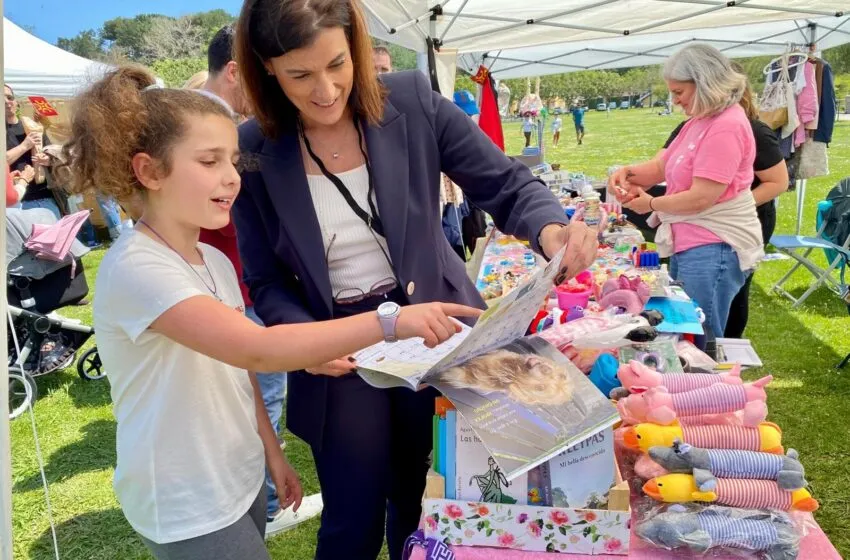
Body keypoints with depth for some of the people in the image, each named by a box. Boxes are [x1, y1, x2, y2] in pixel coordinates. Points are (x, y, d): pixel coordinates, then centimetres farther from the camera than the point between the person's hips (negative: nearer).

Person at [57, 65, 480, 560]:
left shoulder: (215, 262, 4)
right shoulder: (135, 267, -23)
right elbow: (256, 349, -35)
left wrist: (273, 454, 12)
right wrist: (390, 320, -38)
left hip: (240, 480, 7)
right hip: (186, 510, -7)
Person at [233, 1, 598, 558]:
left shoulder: (412, 101, -10)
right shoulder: (255, 151, -8)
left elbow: (507, 184, -7)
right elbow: (266, 281, 0)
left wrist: (553, 230, -28)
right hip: (341, 350, 0)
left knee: (432, 509, 18)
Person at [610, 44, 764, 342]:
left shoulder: (726, 127, -19)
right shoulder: (698, 122, 12)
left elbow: (701, 198, -23)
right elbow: (663, 165, 15)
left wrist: (650, 204, -8)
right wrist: (629, 172, -5)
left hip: (714, 247, -10)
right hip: (689, 243, 10)